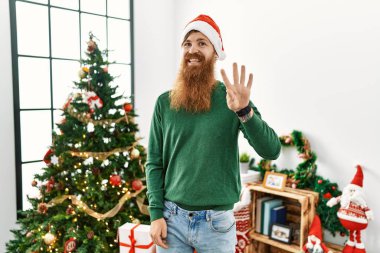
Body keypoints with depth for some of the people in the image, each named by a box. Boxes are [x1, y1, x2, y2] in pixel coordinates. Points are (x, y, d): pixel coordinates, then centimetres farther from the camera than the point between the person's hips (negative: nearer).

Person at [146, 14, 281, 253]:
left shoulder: (233, 98, -5)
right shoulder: (164, 102, -1)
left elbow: (272, 151, -12)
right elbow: (154, 162, 2)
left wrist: (244, 111, -27)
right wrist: (156, 213, -4)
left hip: (217, 221, -1)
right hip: (172, 217, 1)